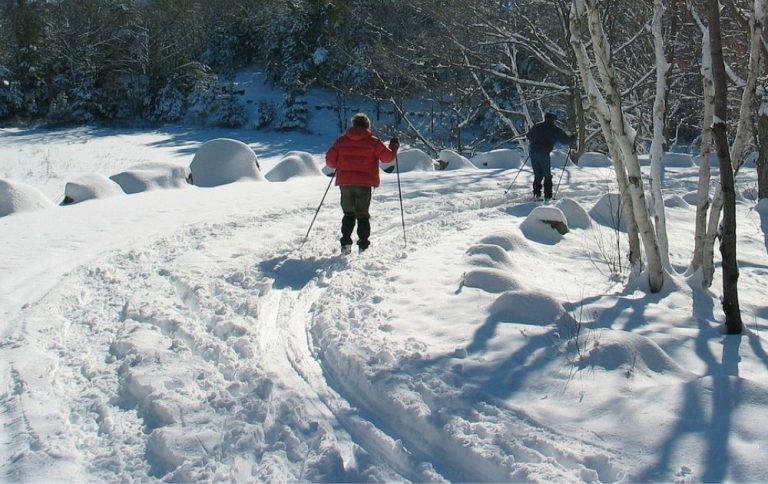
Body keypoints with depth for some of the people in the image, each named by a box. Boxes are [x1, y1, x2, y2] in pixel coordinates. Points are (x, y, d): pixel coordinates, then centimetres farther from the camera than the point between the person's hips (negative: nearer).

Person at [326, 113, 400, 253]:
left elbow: (330, 160, 3)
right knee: (363, 215, 9)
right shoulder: (373, 142, -3)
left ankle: (346, 242, 4)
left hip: (345, 183, 2)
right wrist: (394, 146, 16)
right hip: (364, 184, -2)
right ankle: (363, 244, 4)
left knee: (348, 214, 15)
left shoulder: (341, 141, 4)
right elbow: (388, 156, -2)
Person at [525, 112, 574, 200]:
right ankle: (547, 195, 3)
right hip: (543, 153, -5)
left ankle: (536, 193, 10)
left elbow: (528, 136, 25)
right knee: (547, 175, 7)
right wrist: (572, 138, 25)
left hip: (533, 151, 5)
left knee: (537, 175, 16)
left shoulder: (537, 126, 15)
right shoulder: (554, 129, 2)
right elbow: (565, 139, 5)